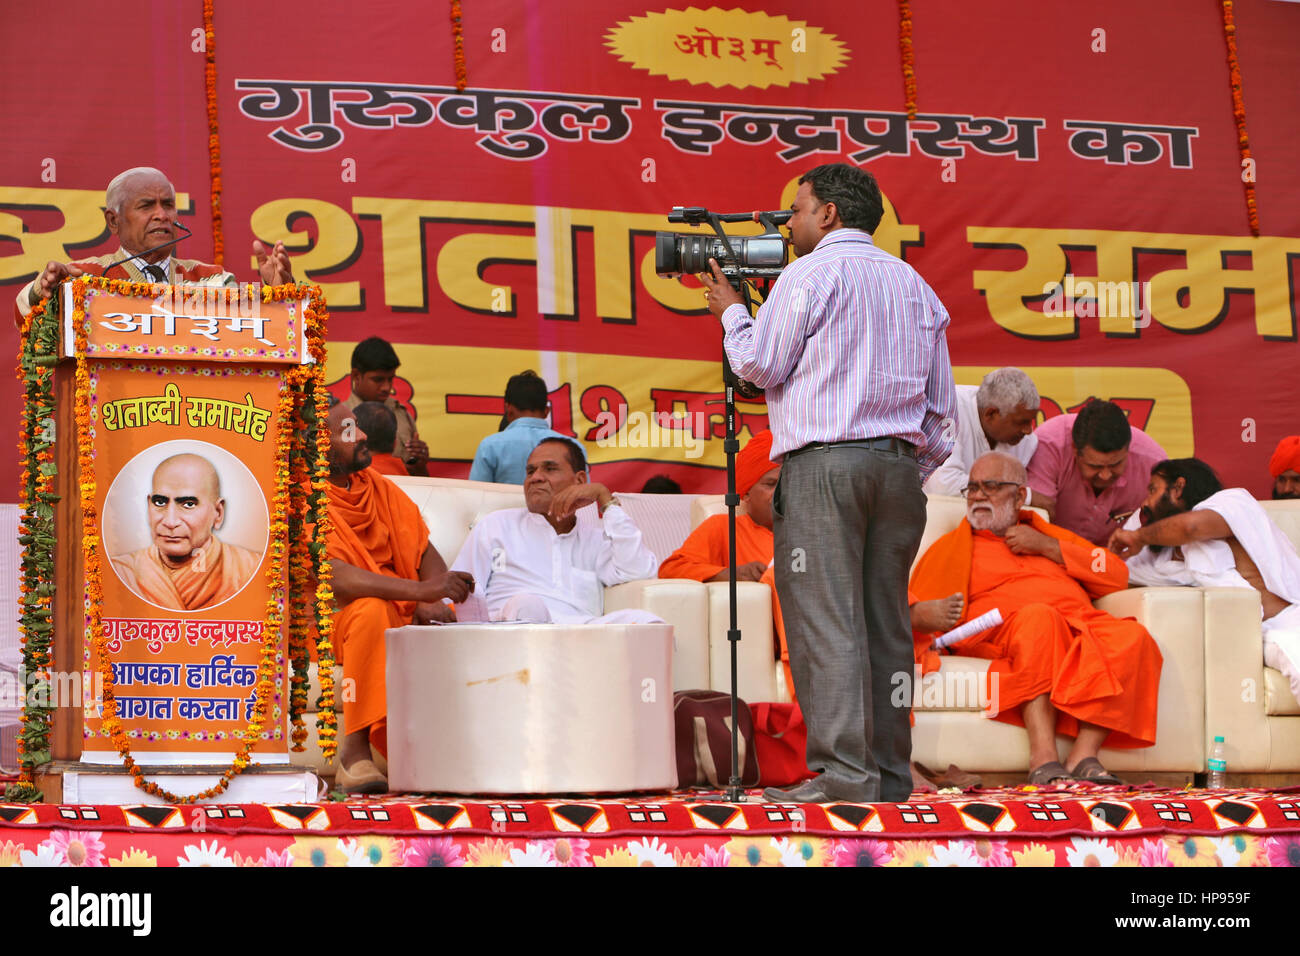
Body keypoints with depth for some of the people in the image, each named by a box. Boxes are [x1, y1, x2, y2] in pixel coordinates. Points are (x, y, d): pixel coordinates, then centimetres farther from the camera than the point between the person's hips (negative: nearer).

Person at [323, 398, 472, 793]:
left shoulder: (378, 487, 12)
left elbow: (425, 551, 10)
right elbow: (333, 577, -26)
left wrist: (433, 601, -13)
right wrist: (419, 590, -35)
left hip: (401, 615, 6)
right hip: (331, 622, -6)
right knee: (371, 611, -37)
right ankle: (354, 750, -33)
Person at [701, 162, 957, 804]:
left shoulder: (810, 274, -2)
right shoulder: (914, 284, 18)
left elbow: (760, 366, 0)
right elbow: (941, 404, 17)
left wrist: (730, 311, 16)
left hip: (823, 461, -7)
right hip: (899, 463, 7)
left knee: (827, 623, -8)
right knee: (885, 622, 8)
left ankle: (844, 772, -14)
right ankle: (890, 771, 8)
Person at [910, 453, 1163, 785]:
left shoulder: (1051, 535, 31)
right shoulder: (952, 547, 24)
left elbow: (1117, 577, 17)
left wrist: (1048, 547, 9)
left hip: (1080, 627, 3)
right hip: (1002, 635, -3)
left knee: (1132, 637, -29)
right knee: (1039, 616, -38)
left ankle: (1083, 756, -37)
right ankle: (1044, 761, -49)